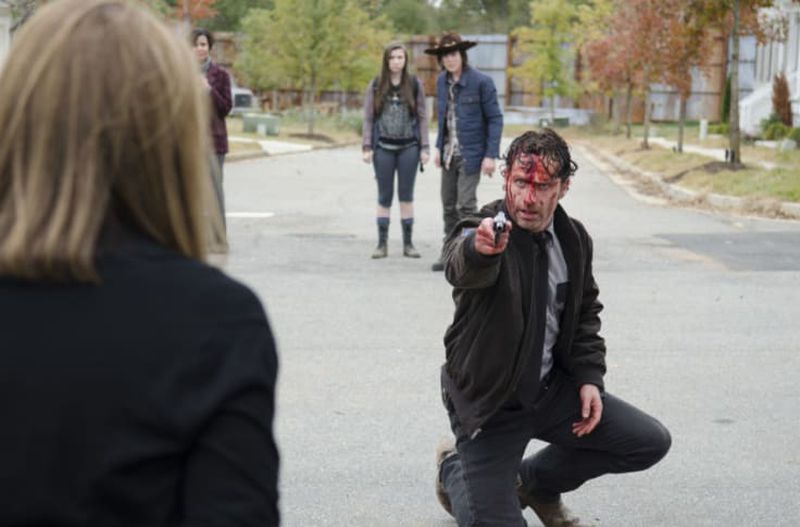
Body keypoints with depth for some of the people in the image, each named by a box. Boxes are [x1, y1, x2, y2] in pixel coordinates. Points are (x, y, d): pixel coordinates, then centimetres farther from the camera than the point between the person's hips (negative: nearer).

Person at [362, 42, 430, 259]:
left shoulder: (415, 84, 3)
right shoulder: (376, 85, 3)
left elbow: (422, 117, 4)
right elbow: (368, 118, 4)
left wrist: (425, 147, -2)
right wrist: (367, 147, -3)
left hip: (408, 147, 0)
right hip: (383, 147, 0)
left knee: (406, 195, 5)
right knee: (384, 196, 5)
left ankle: (408, 243, 12)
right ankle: (382, 243, 11)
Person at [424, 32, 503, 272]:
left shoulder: (481, 82, -14)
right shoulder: (442, 80, 5)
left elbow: (495, 119, -11)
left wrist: (491, 155, -15)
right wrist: (439, 147, 12)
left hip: (471, 153, -6)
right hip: (449, 153, 6)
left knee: (466, 204, -10)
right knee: (448, 205, 11)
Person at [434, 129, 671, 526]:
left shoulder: (573, 239, -2)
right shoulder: (480, 233, -22)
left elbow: (586, 310, 13)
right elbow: (461, 267, -47)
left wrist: (589, 376, 0)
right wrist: (479, 248, -72)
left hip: (551, 389, 6)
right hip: (490, 403, -5)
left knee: (650, 443, -1)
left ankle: (535, 483, 20)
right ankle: (453, 467, 24)